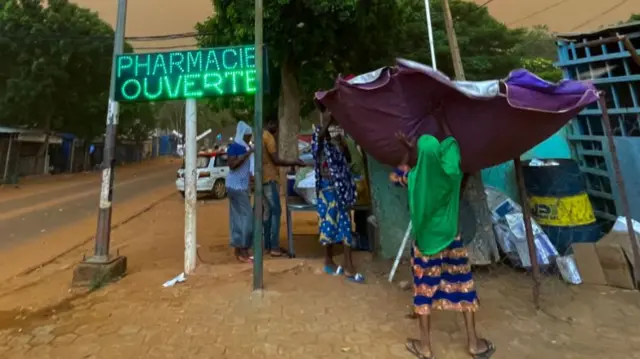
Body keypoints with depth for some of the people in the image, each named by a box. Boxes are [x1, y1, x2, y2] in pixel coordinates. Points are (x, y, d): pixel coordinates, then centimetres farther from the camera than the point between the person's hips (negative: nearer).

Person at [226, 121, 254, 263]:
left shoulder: (244, 147, 16)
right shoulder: (234, 146, -11)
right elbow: (232, 164, -23)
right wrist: (247, 154, -23)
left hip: (242, 186, 9)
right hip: (236, 187, -9)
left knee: (239, 218, 9)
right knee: (247, 216, -10)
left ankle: (239, 250, 16)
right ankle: (243, 251, -3)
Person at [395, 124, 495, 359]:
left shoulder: (414, 179, -14)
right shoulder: (451, 175, -12)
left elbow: (396, 176, 10)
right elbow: (452, 146, 6)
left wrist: (409, 152, 8)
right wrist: (444, 123, 17)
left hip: (424, 241, -1)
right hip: (451, 239, 1)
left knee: (424, 290, 9)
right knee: (463, 287, 16)